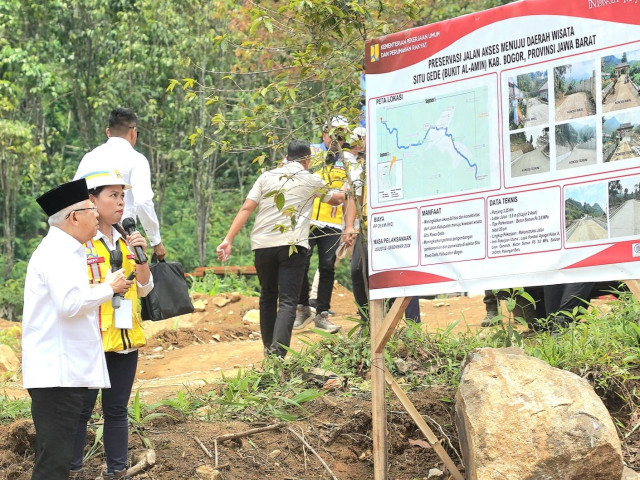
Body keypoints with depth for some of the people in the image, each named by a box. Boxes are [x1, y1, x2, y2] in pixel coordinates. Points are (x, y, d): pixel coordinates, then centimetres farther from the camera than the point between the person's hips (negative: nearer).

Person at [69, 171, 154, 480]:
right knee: (81, 411, 0)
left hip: (125, 339, 6)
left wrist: (141, 258, -4)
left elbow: (144, 289, 10)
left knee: (117, 410, 11)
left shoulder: (125, 240, 10)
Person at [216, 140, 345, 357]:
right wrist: (345, 193, 50)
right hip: (292, 245, -3)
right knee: (288, 302, -6)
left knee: (267, 297, 21)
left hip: (262, 244, 3)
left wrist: (228, 239, 1)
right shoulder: (311, 180, 9)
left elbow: (246, 208, 3)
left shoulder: (266, 177, 12)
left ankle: (269, 348, 30)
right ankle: (278, 352, -24)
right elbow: (334, 199, 27)